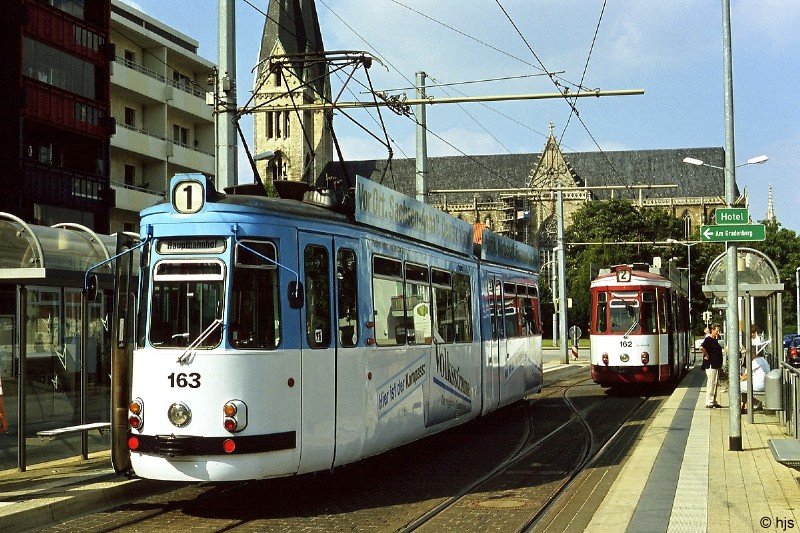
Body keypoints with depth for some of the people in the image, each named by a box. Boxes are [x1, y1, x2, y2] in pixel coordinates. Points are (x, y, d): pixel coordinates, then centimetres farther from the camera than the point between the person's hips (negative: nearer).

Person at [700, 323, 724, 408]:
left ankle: (714, 401, 20)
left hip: (716, 365, 10)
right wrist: (707, 355, -19)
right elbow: (702, 348, -31)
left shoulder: (716, 340, 15)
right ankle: (709, 402, -5)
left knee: (715, 383, 13)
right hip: (710, 365, -10)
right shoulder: (708, 339, -13)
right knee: (711, 383, -8)